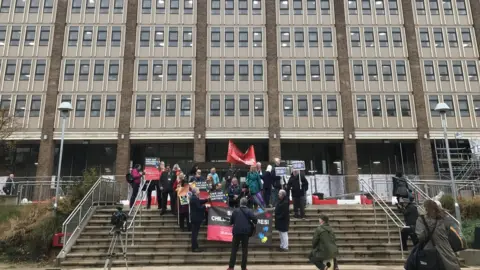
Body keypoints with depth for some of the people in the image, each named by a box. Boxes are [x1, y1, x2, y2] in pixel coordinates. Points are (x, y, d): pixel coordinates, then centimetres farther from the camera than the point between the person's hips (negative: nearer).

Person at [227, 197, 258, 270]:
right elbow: (255, 219, -12)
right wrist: (252, 223, 9)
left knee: (234, 249, 8)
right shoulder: (249, 211, -2)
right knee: (244, 250, 7)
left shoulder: (235, 211, 2)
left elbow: (231, 222, 5)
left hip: (236, 232, 1)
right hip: (246, 232, -1)